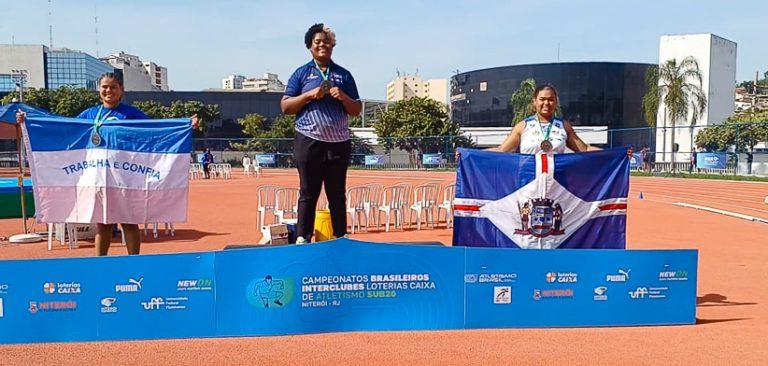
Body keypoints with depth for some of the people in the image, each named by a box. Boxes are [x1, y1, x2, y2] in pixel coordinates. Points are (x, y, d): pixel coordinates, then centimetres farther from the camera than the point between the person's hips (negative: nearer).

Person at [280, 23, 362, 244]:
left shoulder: (344, 75, 14)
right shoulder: (301, 74, 9)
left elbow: (357, 111, 13)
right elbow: (285, 107, 3)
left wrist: (343, 97, -6)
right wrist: (310, 95, -9)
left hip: (339, 142, 2)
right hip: (309, 141, -2)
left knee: (337, 193, 7)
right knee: (308, 192, 0)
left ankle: (341, 238, 13)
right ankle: (302, 237, 6)